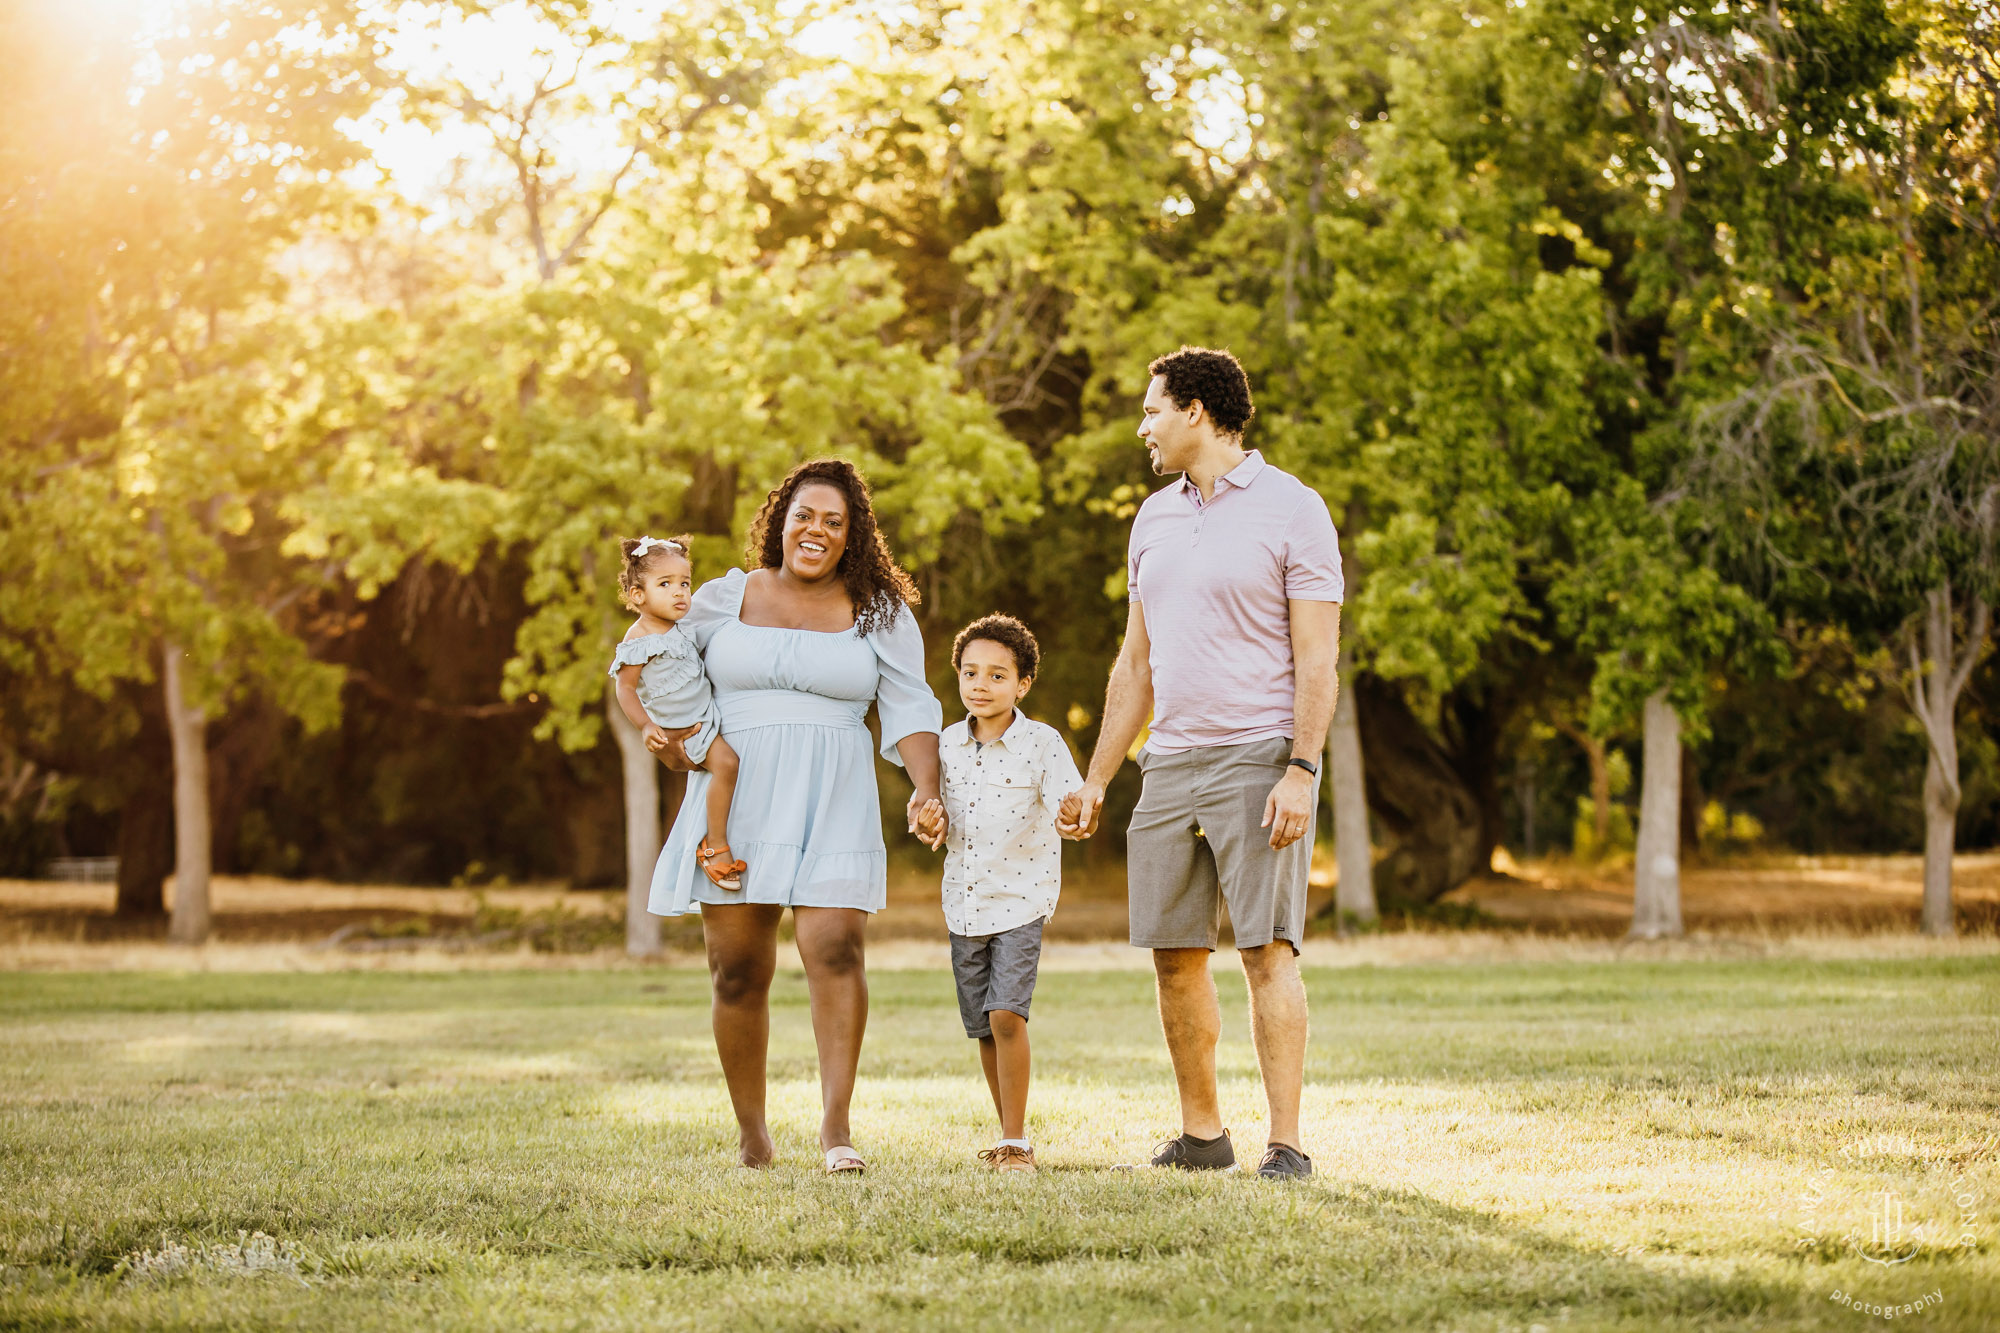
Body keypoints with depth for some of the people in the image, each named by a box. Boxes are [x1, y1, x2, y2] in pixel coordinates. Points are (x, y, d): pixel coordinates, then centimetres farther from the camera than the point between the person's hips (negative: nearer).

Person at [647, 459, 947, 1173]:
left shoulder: (879, 613, 8)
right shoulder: (723, 599, 9)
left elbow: (909, 709, 5)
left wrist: (926, 790, -11)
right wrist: (668, 740, 3)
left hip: (832, 801, -1)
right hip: (737, 794, 1)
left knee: (834, 947, -18)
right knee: (739, 971, 1)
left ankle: (835, 1123, -13)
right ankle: (751, 1131, 14)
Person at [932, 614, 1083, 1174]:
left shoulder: (1041, 743, -9)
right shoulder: (948, 744, 4)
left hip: (1021, 900, -5)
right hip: (963, 904, 5)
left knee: (1006, 1015, -17)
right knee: (983, 1029, 11)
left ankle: (1017, 1141, -8)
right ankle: (1008, 1136, 25)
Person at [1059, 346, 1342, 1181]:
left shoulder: (1292, 510, -3)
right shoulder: (1154, 519, 16)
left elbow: (1317, 659, -8)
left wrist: (1300, 772, -18)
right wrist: (1096, 781, 16)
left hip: (1259, 762, -6)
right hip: (1170, 764, 6)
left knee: (1267, 948, -11)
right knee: (1174, 954, 5)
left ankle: (1286, 1145, -10)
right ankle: (1201, 1135, 16)